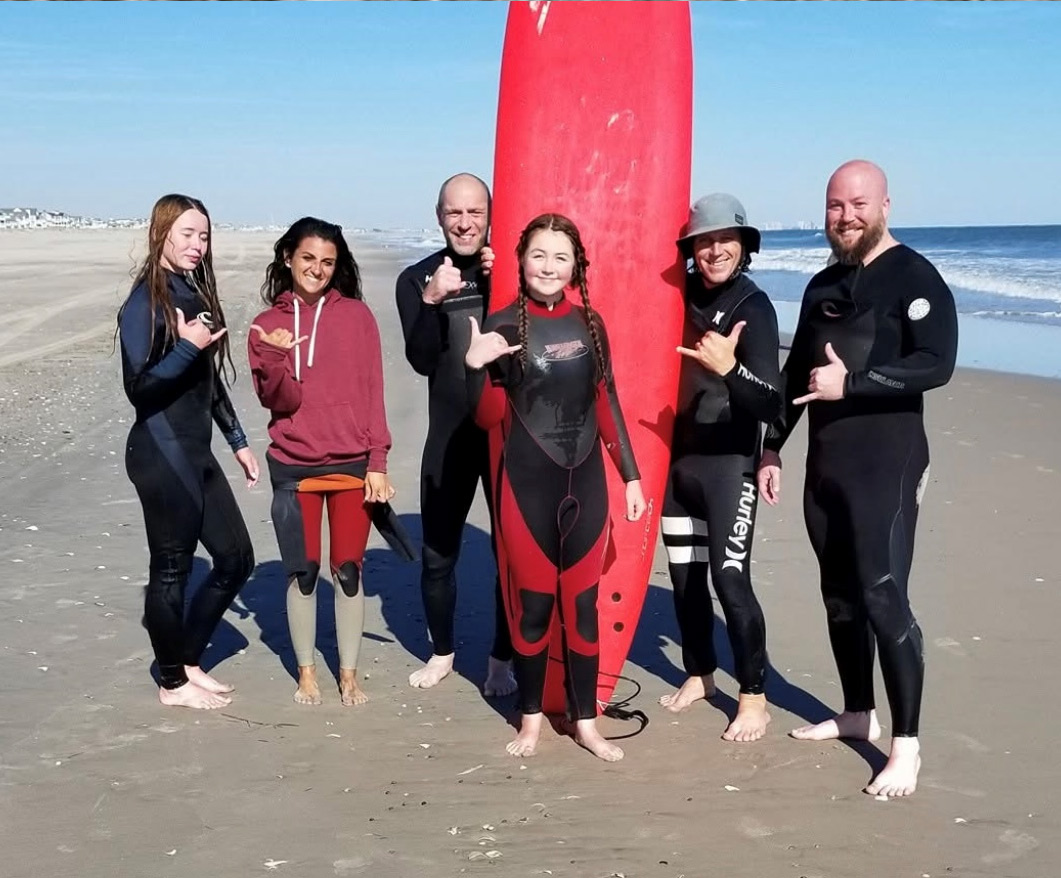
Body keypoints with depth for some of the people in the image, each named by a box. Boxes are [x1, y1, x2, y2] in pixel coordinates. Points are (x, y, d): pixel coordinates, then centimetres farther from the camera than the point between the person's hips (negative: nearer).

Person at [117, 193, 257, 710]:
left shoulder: (195, 293, 12)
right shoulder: (145, 303, -11)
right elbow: (137, 386, -16)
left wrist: (238, 441, 17)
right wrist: (187, 348, -26)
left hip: (196, 452, 8)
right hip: (162, 455, -8)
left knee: (236, 558, 12)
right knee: (171, 570, 3)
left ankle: (187, 660, 26)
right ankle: (173, 682, 19)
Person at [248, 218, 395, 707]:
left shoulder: (356, 316, 0)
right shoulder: (267, 325, 2)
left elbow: (373, 392, 0)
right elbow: (278, 402, -4)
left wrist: (378, 463, -5)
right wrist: (276, 359, -24)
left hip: (353, 465, 0)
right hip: (294, 469, 1)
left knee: (348, 570, 6)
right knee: (303, 572, 8)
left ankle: (349, 674, 19)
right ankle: (306, 672, 23)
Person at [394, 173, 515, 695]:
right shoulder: (417, 278, 0)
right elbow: (422, 361, -9)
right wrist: (432, 301, -23)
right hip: (450, 438, 1)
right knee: (438, 555, 9)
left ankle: (502, 658, 20)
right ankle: (442, 652, 29)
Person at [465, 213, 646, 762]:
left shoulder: (589, 323, 6)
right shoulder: (502, 326, -5)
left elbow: (606, 405, 11)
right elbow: (489, 418, -6)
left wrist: (631, 475, 10)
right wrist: (475, 366, -23)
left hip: (585, 483, 3)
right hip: (526, 485, -3)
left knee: (582, 604, 9)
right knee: (533, 605, 6)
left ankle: (585, 721, 22)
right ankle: (531, 716, 24)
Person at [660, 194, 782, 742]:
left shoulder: (754, 307, -13)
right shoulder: (679, 295, 1)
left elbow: (771, 404, -21)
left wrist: (729, 368, -38)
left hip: (727, 461, -5)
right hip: (675, 457, 6)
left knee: (730, 578, -9)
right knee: (684, 575, 14)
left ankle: (754, 697, 4)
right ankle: (699, 673, 31)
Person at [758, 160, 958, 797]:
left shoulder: (914, 277, -8)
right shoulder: (823, 286, 15)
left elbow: (937, 364, -20)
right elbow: (797, 373, 19)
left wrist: (850, 383, -24)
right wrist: (772, 448, 16)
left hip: (886, 465, -7)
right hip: (825, 463, 7)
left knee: (883, 597, -10)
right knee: (840, 596, 13)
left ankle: (907, 745, -3)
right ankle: (858, 713, 28)